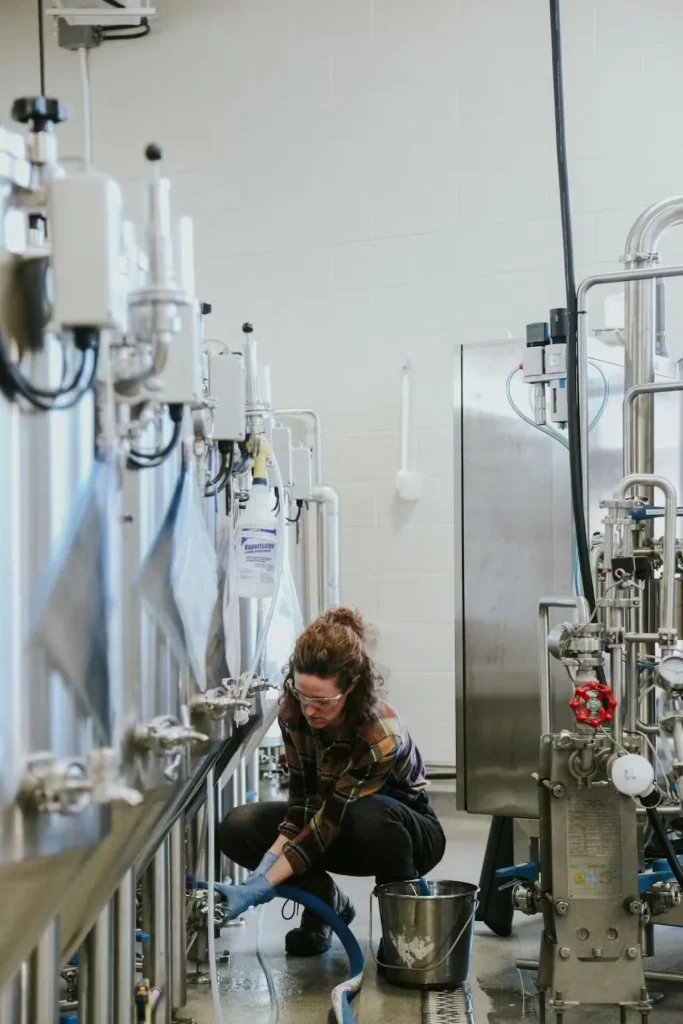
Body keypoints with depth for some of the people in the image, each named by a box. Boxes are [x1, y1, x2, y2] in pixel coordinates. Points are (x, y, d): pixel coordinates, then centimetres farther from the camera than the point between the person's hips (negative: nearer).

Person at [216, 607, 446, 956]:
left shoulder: (382, 737, -36)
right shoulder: (293, 711, -20)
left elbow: (328, 825, -32)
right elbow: (302, 797, -13)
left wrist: (258, 888, -36)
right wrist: (266, 866, -26)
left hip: (406, 831, -5)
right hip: (332, 817, 5)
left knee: (367, 816, -41)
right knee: (238, 828, -18)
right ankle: (327, 902, 4)